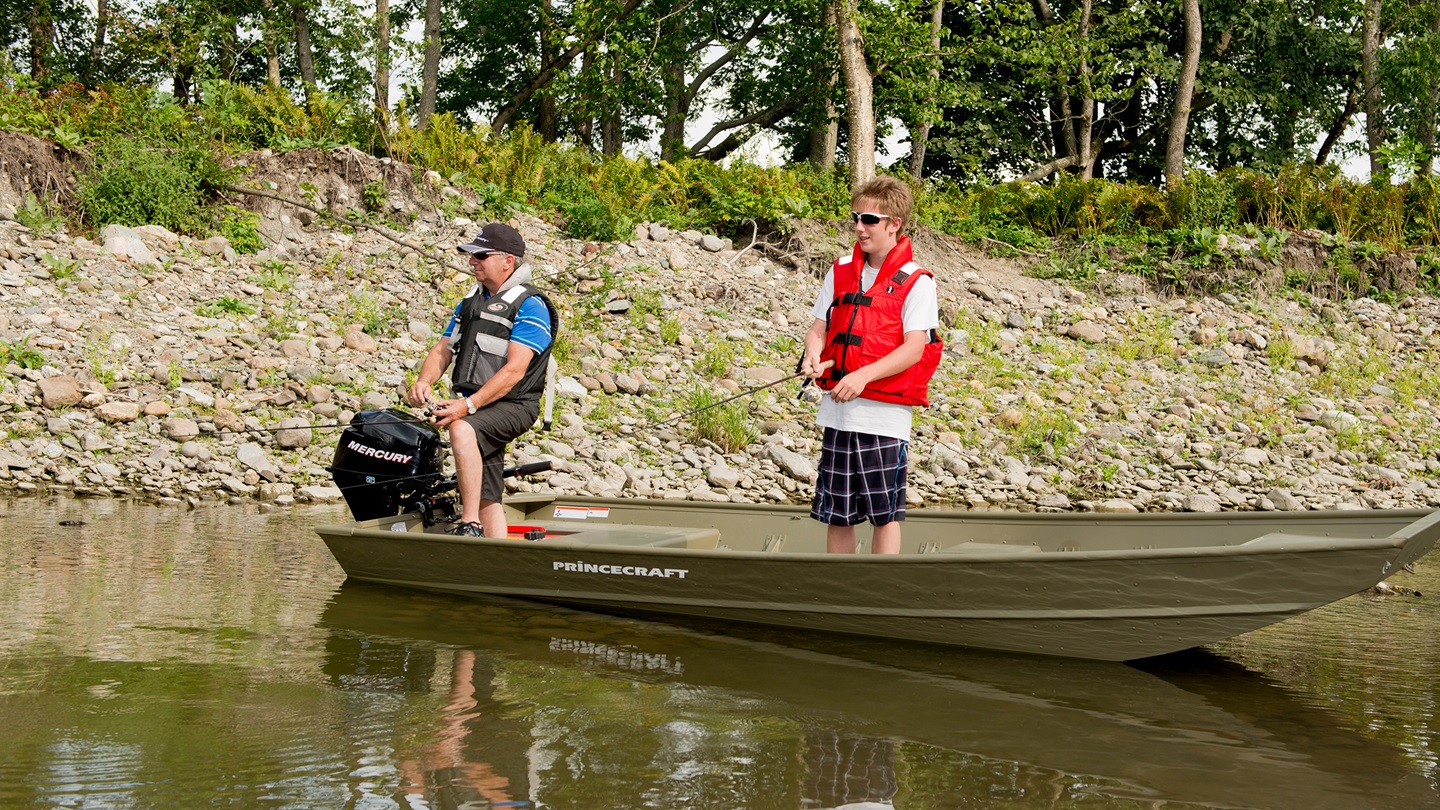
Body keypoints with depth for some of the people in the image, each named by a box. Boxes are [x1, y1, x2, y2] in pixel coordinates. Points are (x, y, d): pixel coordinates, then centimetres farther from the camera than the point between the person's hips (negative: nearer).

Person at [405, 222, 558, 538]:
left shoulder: (529, 307, -8)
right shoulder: (471, 302, 18)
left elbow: (514, 370, -18)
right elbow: (442, 350, 14)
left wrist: (469, 405, -26)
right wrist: (424, 381, -8)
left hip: (511, 406, -8)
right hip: (477, 410, 8)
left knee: (462, 429, -35)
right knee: (487, 498, 6)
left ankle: (470, 525, -35)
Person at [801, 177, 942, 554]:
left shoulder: (915, 282, -6)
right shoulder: (841, 272, 11)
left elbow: (914, 348, -13)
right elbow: (820, 327, 14)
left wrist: (863, 376, -24)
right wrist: (813, 353, -10)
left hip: (885, 412, -5)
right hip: (837, 410, 5)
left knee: (885, 513, -1)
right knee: (836, 513, 9)